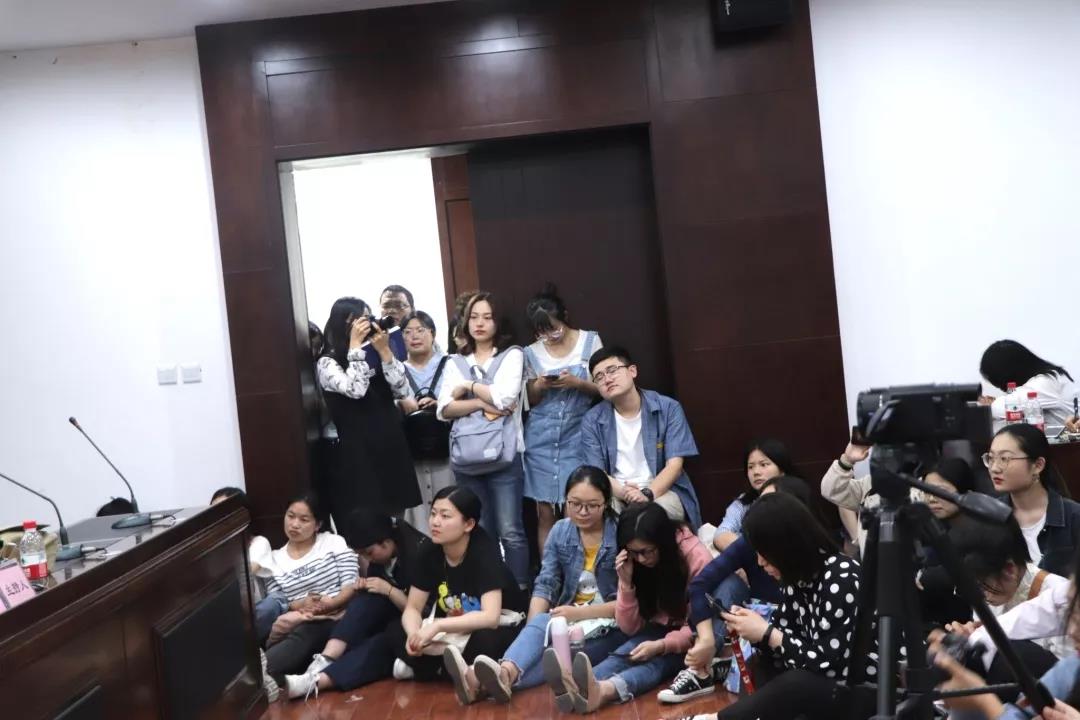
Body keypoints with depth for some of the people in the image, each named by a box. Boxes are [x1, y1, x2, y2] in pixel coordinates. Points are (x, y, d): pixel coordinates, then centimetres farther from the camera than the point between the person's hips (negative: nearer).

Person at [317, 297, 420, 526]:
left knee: (395, 518, 10)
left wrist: (384, 351, -6)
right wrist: (355, 345, -16)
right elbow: (355, 389, -22)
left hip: (391, 447, 6)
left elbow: (402, 391, 1)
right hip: (358, 453, -5)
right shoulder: (327, 363, -4)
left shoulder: (372, 356, 11)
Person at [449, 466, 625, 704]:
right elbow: (545, 584, -1)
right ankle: (505, 672, -60)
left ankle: (496, 681, -57)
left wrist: (581, 613, -19)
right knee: (540, 626, -31)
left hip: (613, 624, -4)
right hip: (569, 618, 4)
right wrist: (533, 628, -18)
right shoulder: (560, 531, 6)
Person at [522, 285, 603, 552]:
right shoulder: (532, 353, 6)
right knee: (545, 513, 1)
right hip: (541, 440, 2)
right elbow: (531, 400, 14)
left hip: (576, 437, -1)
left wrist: (576, 383, -15)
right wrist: (539, 386, -9)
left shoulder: (590, 341, 1)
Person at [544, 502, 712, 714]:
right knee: (626, 654, -30)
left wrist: (661, 645, -34)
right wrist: (626, 583, -19)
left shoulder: (697, 557, -17)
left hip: (689, 640, -3)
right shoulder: (632, 562, -4)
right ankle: (580, 688, -61)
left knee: (658, 659, -35)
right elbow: (630, 628, -3)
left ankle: (604, 690, -64)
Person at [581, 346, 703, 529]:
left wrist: (648, 494, -25)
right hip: (616, 492, 1)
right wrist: (624, 493, -24)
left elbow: (674, 464, -7)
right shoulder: (592, 421, 3)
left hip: (661, 490, -1)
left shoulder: (668, 409, -1)